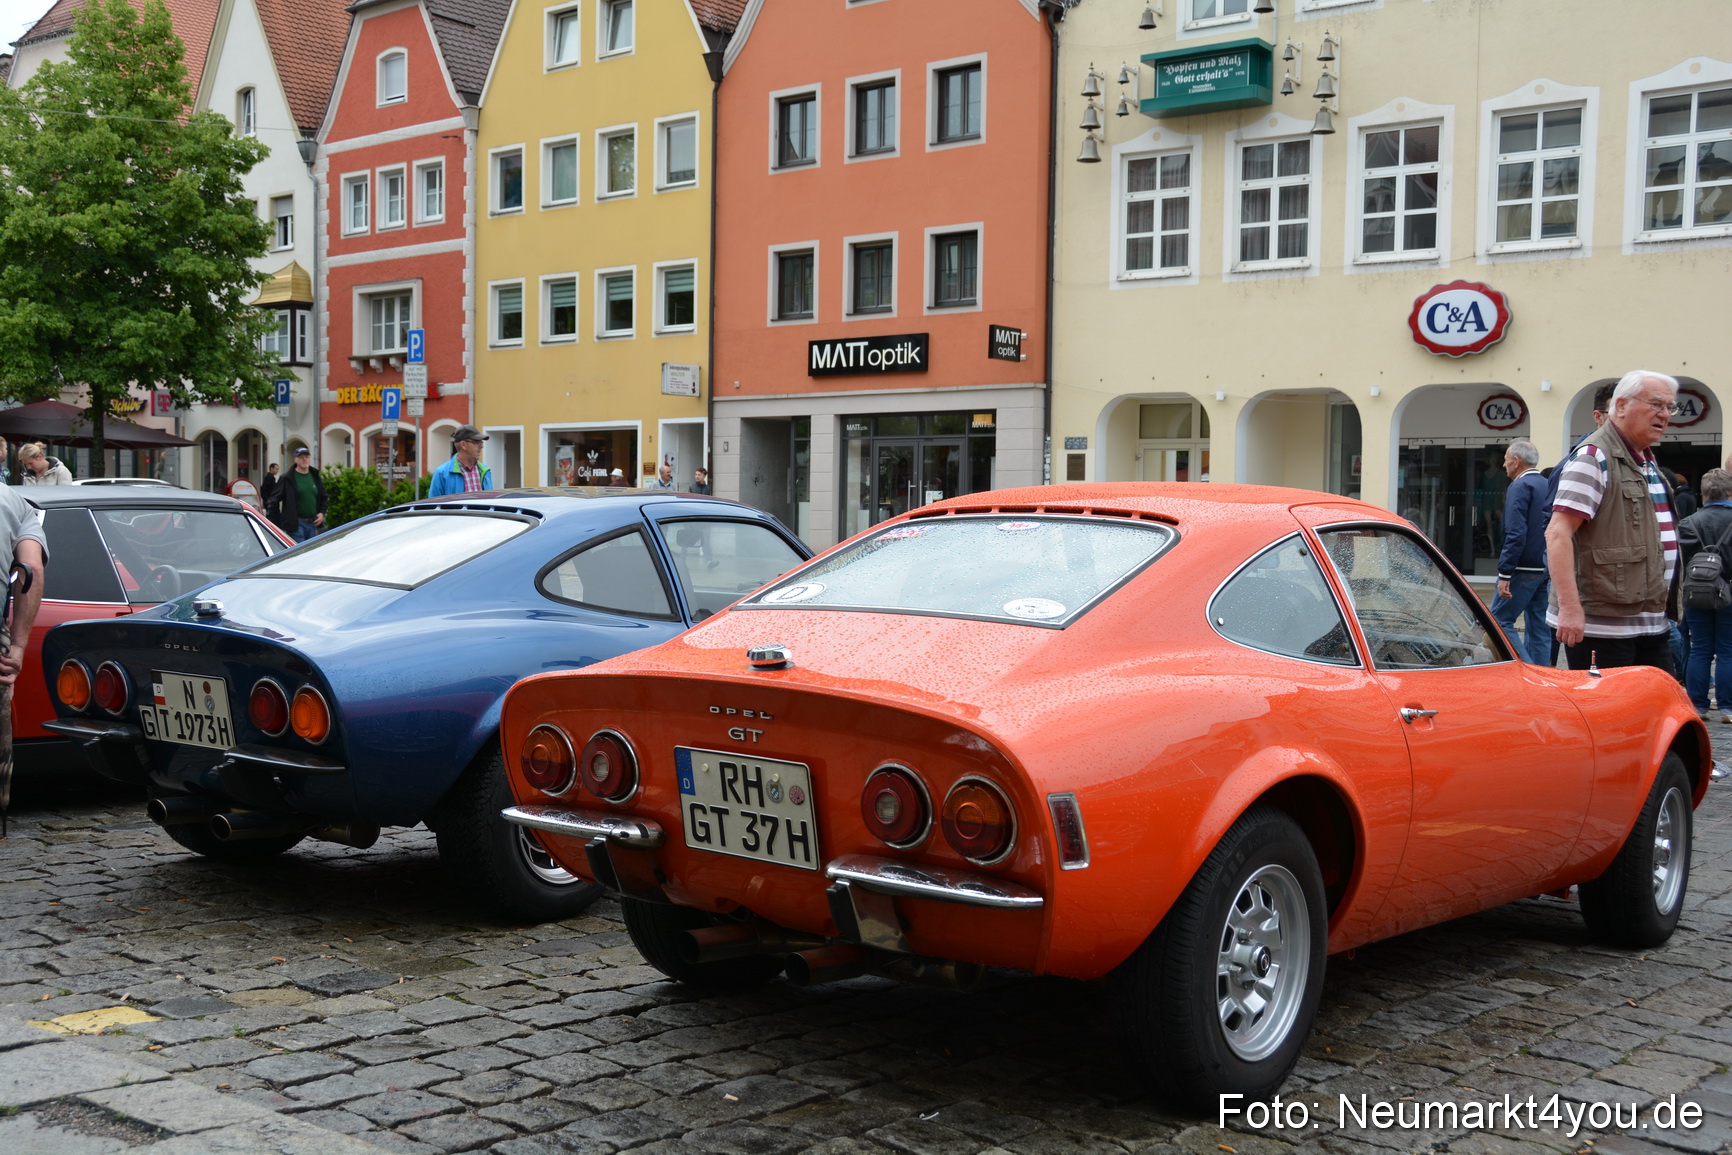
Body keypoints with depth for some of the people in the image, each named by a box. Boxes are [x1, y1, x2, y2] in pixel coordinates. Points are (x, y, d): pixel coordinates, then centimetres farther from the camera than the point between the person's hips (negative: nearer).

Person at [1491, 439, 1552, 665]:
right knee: (1539, 628, 10)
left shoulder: (1519, 487, -10)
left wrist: (1504, 574, -19)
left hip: (1523, 570, -8)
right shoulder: (1547, 486, 16)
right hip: (1545, 570, 8)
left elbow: (1516, 535, -19)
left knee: (1500, 620, -4)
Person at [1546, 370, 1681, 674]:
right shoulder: (1594, 457, -11)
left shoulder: (1648, 463, 19)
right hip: (1603, 626, -9)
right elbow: (1558, 533, -21)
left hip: (1653, 624, 9)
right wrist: (1570, 607, -29)